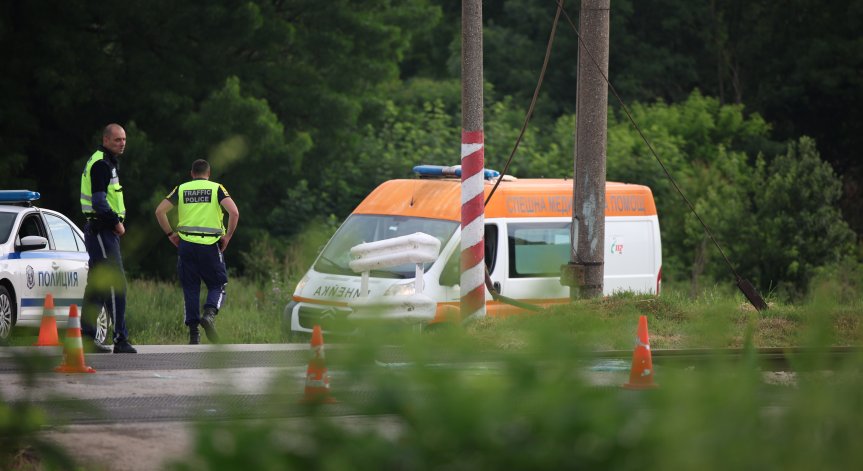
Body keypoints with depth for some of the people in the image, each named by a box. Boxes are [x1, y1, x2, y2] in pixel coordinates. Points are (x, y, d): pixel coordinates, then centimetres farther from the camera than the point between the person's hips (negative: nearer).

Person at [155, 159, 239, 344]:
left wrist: (170, 234, 9)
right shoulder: (216, 189, 4)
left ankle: (193, 333, 2)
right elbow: (234, 212, -11)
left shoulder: (182, 189, 10)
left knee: (190, 288, 8)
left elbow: (160, 211, 2)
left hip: (186, 244, 2)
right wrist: (228, 236, -1)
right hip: (210, 245, -2)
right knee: (217, 285, 9)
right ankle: (209, 314, -20)